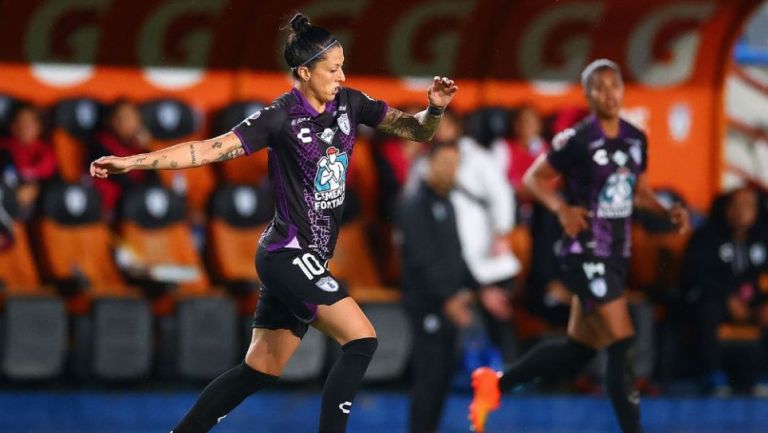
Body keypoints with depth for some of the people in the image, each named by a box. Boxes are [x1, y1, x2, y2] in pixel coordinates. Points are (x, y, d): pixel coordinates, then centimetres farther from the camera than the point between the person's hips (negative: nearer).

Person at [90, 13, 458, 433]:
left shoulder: (349, 103, 4)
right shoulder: (281, 117, -15)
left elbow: (414, 129, 10)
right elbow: (210, 149, -19)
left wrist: (434, 109, -13)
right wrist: (133, 161, -27)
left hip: (307, 259, 7)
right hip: (288, 252, -7)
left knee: (259, 370, 10)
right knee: (361, 340, -16)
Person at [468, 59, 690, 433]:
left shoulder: (636, 139, 8)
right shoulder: (577, 140, -12)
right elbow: (534, 177, -5)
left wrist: (668, 211, 3)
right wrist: (562, 208, -21)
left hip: (616, 255, 8)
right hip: (585, 254, -8)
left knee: (578, 349, 14)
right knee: (623, 344, -13)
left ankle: (495, 383, 29)